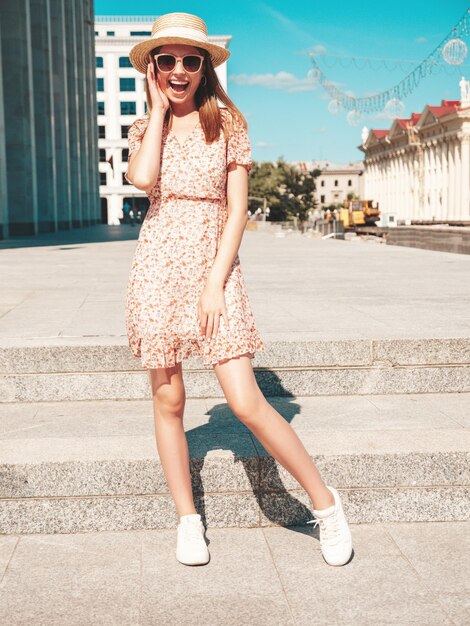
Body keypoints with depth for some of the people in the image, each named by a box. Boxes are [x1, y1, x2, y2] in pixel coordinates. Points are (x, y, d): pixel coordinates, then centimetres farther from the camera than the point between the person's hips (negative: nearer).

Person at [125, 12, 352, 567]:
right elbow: (141, 178, -13)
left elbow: (237, 209, -2)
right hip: (156, 267, 3)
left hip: (214, 266, -3)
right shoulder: (145, 128, 10)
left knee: (247, 403, -11)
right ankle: (188, 520, 22)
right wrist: (159, 108, -3)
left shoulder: (227, 123, 3)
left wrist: (215, 282, -12)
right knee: (168, 401, 7)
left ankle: (324, 501, 7)